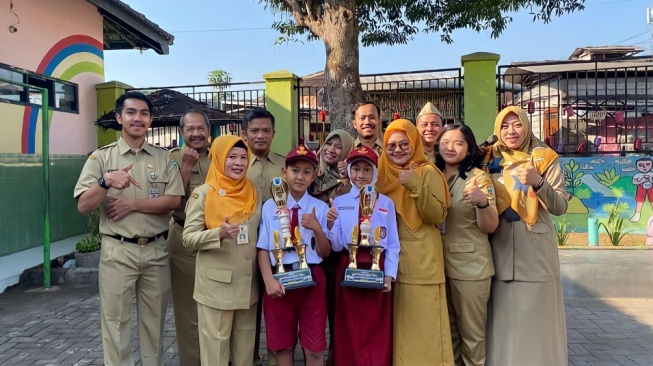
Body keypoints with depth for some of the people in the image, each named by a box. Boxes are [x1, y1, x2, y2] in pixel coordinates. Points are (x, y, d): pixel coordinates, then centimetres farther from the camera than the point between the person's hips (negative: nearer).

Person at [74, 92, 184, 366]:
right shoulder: (101, 157, -1)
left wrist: (133, 203, -14)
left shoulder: (164, 158, 4)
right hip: (117, 251, -2)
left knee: (154, 320, 15)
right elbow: (83, 206, -8)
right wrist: (106, 182, -25)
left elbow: (174, 200, -6)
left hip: (156, 250, 2)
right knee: (115, 320, 8)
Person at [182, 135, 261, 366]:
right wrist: (218, 233, -26)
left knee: (245, 344, 15)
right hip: (216, 284, -4)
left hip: (248, 283, 5)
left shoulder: (252, 193, 6)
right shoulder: (203, 194, -8)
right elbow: (188, 238, -10)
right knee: (216, 345, 4)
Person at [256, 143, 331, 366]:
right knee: (282, 346, 14)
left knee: (314, 347, 8)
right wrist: (269, 280, -14)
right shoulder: (270, 207, 0)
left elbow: (325, 253, 0)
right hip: (280, 278, 0)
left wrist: (317, 229, -17)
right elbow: (263, 249, -1)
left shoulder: (320, 208, 1)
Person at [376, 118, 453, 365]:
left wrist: (415, 185, -23)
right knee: (397, 324, 11)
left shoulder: (428, 172, -5)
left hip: (421, 263, -5)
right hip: (390, 259, 5)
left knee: (421, 324, -1)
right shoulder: (384, 173, 10)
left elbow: (437, 216, -13)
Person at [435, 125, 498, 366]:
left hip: (470, 266, -5)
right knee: (446, 329, 18)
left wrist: (482, 201, -33)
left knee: (471, 332, 5)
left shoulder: (478, 177, -9)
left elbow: (489, 227, -14)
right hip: (439, 264, 5)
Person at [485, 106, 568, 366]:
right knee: (504, 321, 7)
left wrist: (538, 182, -21)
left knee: (536, 317, 1)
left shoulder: (544, 159, 1)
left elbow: (560, 207, -6)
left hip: (536, 253, -2)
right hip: (501, 253, 2)